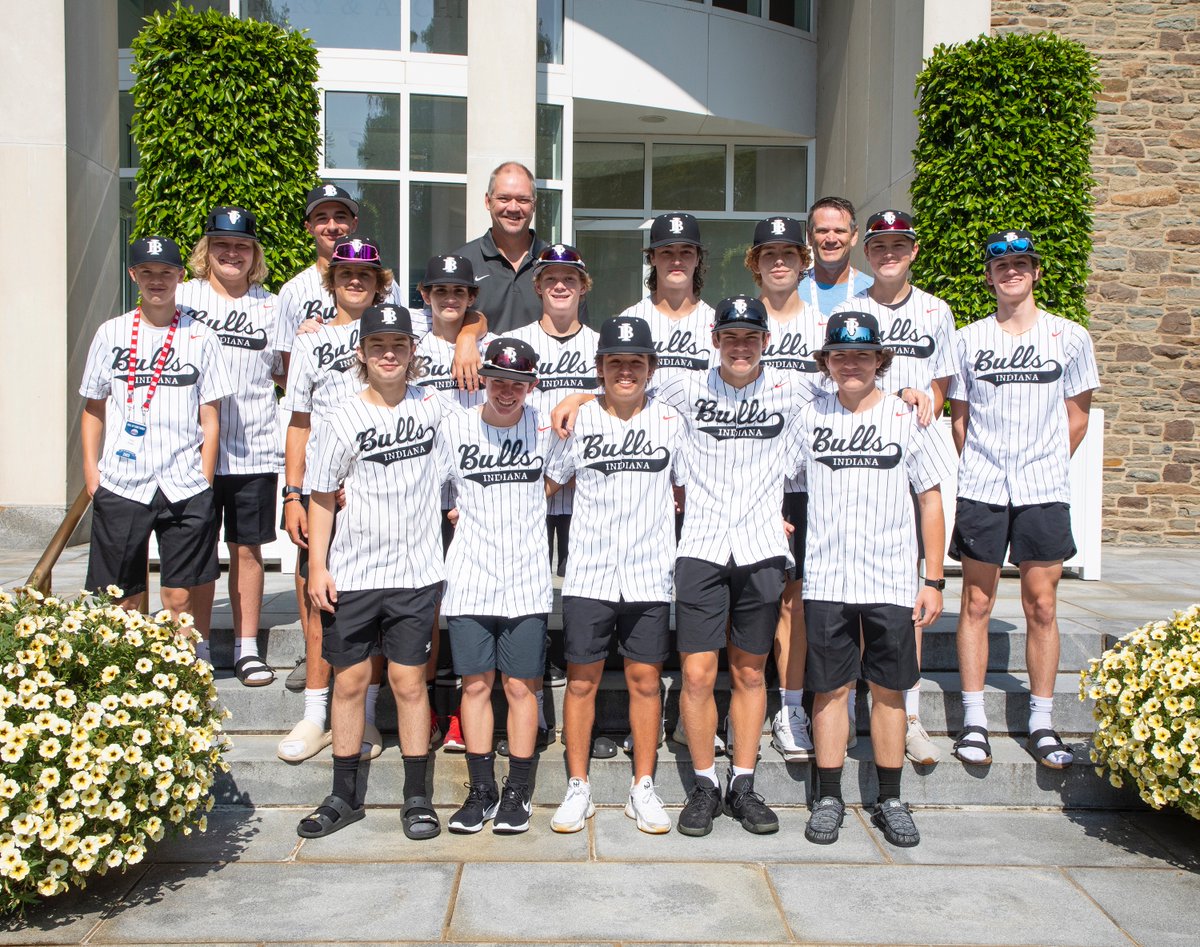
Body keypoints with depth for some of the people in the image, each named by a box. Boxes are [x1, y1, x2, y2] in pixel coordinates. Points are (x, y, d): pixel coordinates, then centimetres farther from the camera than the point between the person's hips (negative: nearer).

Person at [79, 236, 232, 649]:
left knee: (181, 596, 0)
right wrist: (91, 470, 5)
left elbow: (210, 418, 5)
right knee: (121, 599, 5)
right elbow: (94, 409, 14)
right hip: (119, 486, 1)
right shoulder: (111, 334, 9)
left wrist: (205, 482, 0)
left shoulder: (201, 337, 5)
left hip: (184, 488, -1)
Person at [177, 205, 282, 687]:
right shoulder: (182, 297, 5)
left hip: (253, 450, 1)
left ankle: (247, 648, 17)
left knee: (247, 548, 7)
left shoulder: (270, 307, 9)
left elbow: (287, 376, 14)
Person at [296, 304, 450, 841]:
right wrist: (317, 567, -5)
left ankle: (417, 796, 16)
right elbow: (322, 499, 0)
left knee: (409, 680, 4)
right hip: (351, 574, 0)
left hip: (415, 572, 0)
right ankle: (345, 795, 22)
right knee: (349, 680, 8)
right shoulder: (344, 420, -3)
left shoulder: (432, 405, 2)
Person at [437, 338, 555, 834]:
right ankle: (481, 792, 18)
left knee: (521, 686, 4)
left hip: (526, 580, 0)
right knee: (475, 684, 6)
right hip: (469, 580, 1)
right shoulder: (455, 427, 1)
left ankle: (517, 793, 16)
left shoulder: (546, 428, 1)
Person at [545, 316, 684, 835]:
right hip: (588, 574, 0)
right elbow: (550, 484, 12)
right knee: (581, 680, 4)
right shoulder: (578, 421, 1)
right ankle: (578, 788, 17)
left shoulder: (670, 422, 3)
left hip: (650, 574, 1)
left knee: (645, 679, 6)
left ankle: (643, 789, 19)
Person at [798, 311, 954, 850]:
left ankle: (889, 801, 19)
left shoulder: (908, 418, 1)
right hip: (826, 579, 1)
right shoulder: (809, 419, 4)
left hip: (892, 581, 0)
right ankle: (828, 798, 16)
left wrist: (934, 581, 1)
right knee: (830, 688, 5)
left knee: (889, 689, 7)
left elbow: (931, 501, 4)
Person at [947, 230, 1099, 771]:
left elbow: (1077, 415, 9)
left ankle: (1041, 723, 13)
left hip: (1045, 493, 0)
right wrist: (977, 471, 4)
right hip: (979, 492, 0)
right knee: (976, 603, 3)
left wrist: (1045, 466, 5)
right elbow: (959, 417, 11)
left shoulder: (1070, 337, 5)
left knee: (1042, 606, 3)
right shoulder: (968, 340, 7)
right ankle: (973, 720, 11)